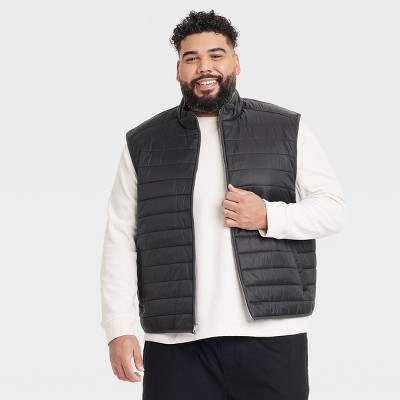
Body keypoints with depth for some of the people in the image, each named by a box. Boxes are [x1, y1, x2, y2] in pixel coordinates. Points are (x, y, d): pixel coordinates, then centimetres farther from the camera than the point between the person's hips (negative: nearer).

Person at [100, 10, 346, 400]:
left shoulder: (287, 130, 8)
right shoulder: (142, 144, 10)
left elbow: (333, 207, 6)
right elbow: (120, 241, 7)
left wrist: (269, 217, -11)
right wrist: (119, 328, -1)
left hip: (271, 337, 0)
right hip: (175, 343, 0)